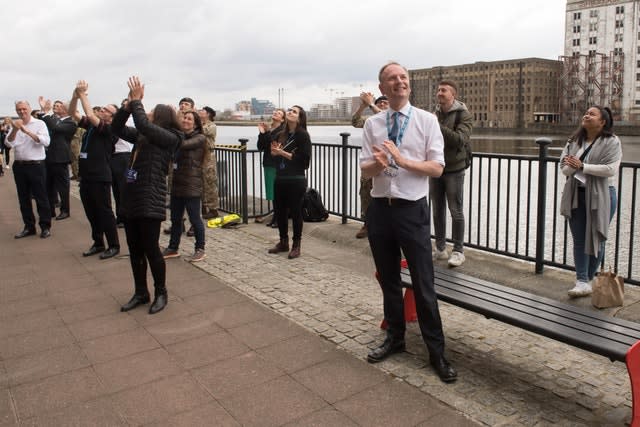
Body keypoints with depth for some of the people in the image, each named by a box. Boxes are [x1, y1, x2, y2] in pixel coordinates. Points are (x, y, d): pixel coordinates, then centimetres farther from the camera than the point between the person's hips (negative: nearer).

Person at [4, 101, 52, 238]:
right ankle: (29, 226, 20)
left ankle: (45, 226, 9)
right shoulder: (14, 125, 9)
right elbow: (9, 144, -3)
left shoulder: (39, 123, -3)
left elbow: (46, 141, -17)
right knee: (23, 198, 10)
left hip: (36, 165, -4)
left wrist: (27, 131, -25)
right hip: (19, 166, 5)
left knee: (41, 197, 1)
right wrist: (15, 130, -19)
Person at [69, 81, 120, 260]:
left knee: (104, 213, -1)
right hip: (86, 176, 8)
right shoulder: (90, 125, 12)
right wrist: (76, 95, -5)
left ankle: (114, 246, 9)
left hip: (100, 178, -8)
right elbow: (73, 113, 11)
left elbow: (90, 115, -22)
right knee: (91, 213, 14)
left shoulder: (110, 129, -11)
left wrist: (83, 94, -13)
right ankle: (98, 243, 25)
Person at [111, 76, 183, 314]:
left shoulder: (169, 138, -8)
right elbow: (117, 128, 14)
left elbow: (143, 124, -22)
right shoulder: (142, 136, 16)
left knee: (150, 249, -1)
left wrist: (136, 101, -9)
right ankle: (140, 293, 24)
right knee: (134, 249, 12)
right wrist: (129, 103, 3)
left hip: (150, 201, -8)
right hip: (131, 198, 8)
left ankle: (161, 293, 15)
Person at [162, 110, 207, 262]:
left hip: (191, 185, -7)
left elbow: (182, 145, -23)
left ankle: (200, 249, 13)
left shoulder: (200, 138, -6)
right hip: (177, 183, 7)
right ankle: (173, 248, 25)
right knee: (175, 218, 13)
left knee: (194, 218, 0)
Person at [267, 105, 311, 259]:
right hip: (280, 179, 7)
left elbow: (304, 159, -17)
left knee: (295, 212, 2)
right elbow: (275, 155, 20)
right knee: (279, 211, 12)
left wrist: (282, 152, -15)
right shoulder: (281, 135, 11)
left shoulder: (302, 135, -8)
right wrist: (274, 151, -2)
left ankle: (296, 245, 15)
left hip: (296, 180, -6)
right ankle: (283, 242, 27)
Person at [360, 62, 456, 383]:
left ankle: (436, 352, 16)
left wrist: (402, 160, -21)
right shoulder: (372, 124, 6)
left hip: (412, 210, -3)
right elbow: (365, 170, 3)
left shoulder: (427, 121, -3)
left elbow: (437, 167, -8)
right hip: (379, 209, 4)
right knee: (388, 279, 17)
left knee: (423, 284, 1)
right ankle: (395, 337, 36)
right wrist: (377, 163, -20)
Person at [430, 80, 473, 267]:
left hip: (454, 169, -5)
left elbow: (460, 139, -23)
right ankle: (440, 248, 21)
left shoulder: (463, 115, -8)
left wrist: (437, 126, -28)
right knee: (437, 210, 11)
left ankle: (458, 251, 10)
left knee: (456, 211, 1)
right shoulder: (434, 114, 8)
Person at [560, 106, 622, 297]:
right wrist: (571, 166, -18)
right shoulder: (574, 141, 10)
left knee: (596, 239, 6)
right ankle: (582, 281, 6)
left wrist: (582, 166, -19)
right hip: (576, 195, 5)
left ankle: (589, 279, 19)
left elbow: (610, 168, -19)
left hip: (600, 196, -4)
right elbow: (564, 168, 5)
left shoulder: (611, 142, -7)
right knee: (579, 240, 3)